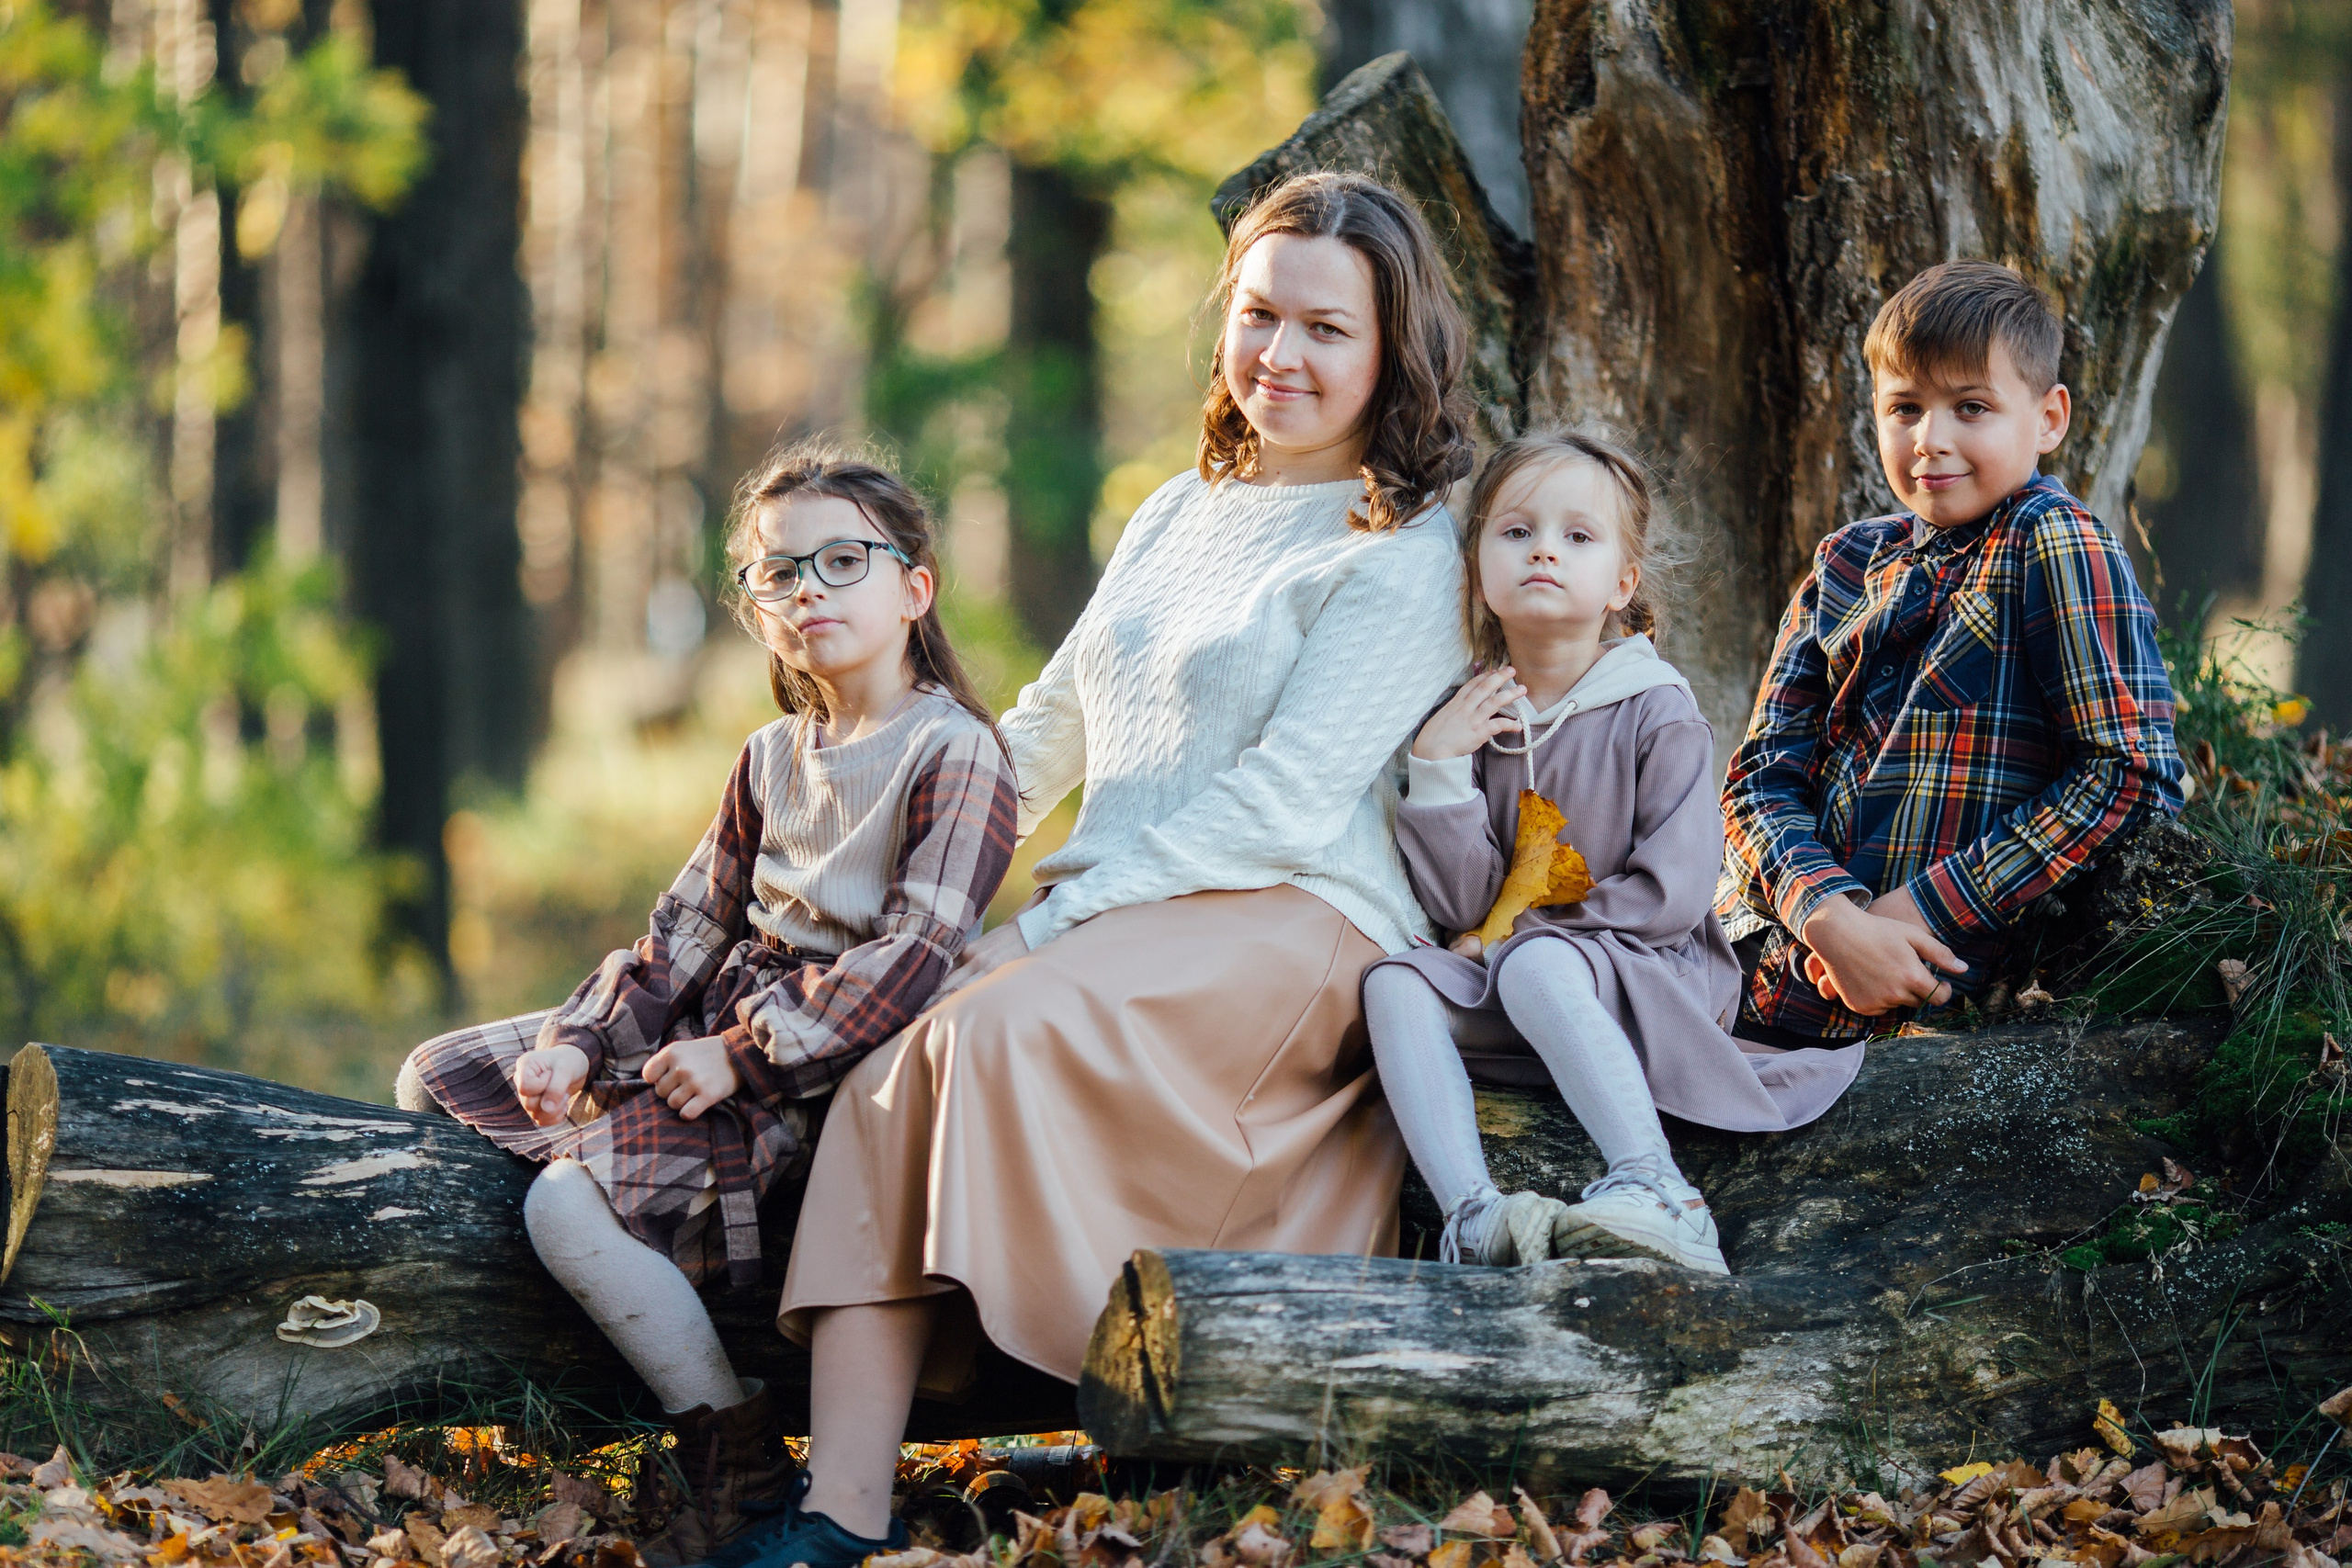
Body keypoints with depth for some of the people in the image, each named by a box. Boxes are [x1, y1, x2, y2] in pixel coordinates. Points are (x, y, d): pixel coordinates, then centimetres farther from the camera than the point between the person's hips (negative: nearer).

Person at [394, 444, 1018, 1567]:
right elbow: (690, 925, 15)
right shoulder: (771, 758, 16)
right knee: (437, 1082, 6)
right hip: (717, 1018, 9)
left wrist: (744, 1056, -20)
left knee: (573, 1203, -27)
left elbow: (914, 958, -18)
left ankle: (741, 1462, -17)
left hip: (820, 1070, -9)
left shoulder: (953, 753, -10)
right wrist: (581, 1039, -2)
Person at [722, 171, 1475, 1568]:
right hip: (1114, 917, 7)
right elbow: (1052, 730, 29)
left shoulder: (1405, 557, -3)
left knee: (993, 1032, -33)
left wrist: (1053, 923, -17)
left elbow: (1286, 805, -13)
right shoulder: (1178, 517, 22)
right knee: (885, 1085, -21)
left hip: (1293, 925, -7)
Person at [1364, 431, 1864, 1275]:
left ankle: (1656, 1195, -44)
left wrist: (1521, 927, -10)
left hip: (1649, 979, -5)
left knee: (1538, 966, -35)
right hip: (1495, 987, 5)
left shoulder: (1658, 718, -4)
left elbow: (1672, 895, -13)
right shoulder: (1471, 718, 8)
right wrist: (1436, 770, -10)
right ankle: (1472, 1218, -39)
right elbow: (1462, 906, 2)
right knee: (1394, 981, -23)